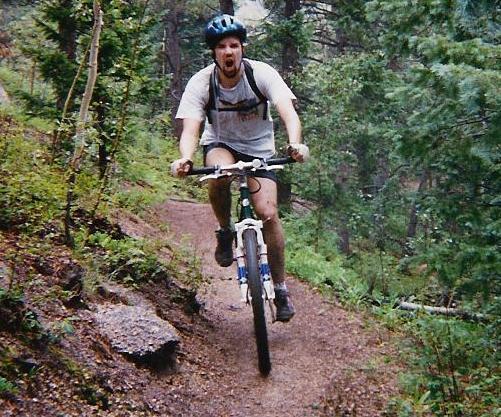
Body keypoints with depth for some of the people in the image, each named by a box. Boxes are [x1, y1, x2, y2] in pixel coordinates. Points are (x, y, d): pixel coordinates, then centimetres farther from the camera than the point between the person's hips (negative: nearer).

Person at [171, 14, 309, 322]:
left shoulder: (262, 74, -23)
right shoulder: (200, 83, -21)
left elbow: (288, 111, -37)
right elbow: (191, 128, -31)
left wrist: (296, 144, -58)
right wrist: (185, 158, -54)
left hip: (259, 148, 0)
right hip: (221, 143, 0)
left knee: (268, 213, -17)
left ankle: (281, 287, 0)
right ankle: (225, 232, -8)